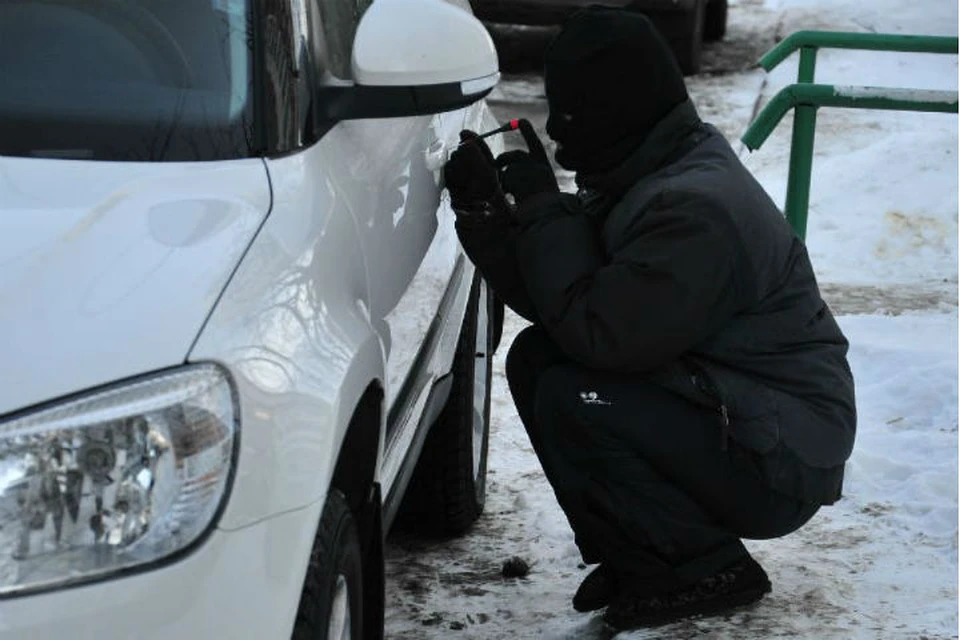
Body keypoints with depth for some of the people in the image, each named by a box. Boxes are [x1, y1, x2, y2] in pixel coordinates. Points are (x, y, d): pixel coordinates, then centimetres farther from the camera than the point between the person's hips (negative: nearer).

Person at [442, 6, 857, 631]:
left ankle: (707, 571, -6)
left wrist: (543, 208, -18)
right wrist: (485, 210, -3)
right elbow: (553, 303, 8)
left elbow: (595, 331, -27)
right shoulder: (640, 179, 7)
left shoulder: (696, 208, -25)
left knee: (570, 403, -23)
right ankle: (642, 555, 8)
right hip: (726, 412, 10)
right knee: (534, 358, 2)